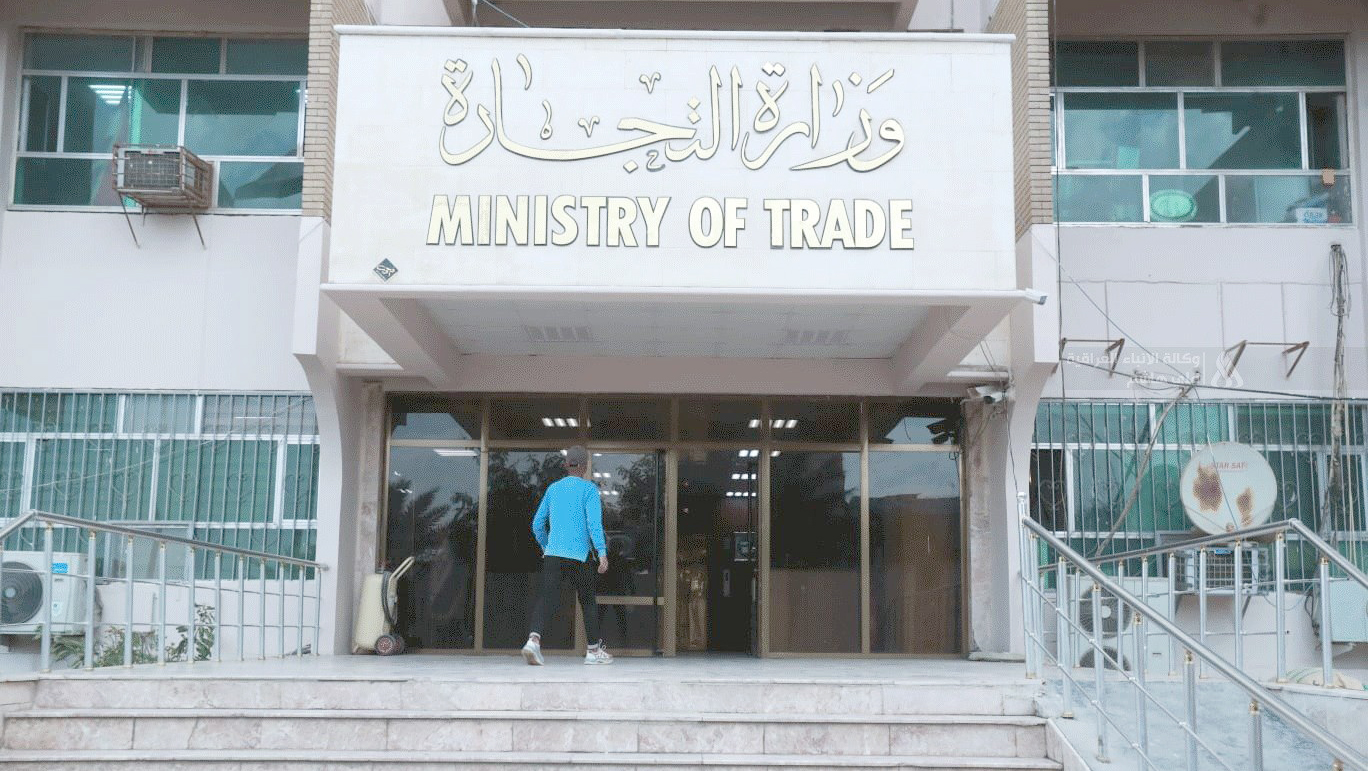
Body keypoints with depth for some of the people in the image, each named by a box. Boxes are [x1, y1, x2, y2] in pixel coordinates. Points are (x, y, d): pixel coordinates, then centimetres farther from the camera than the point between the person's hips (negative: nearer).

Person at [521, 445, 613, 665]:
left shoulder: (553, 489, 15)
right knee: (588, 601, 12)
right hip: (579, 556, -3)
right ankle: (594, 650, 20)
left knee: (547, 599, -6)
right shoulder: (589, 489, 0)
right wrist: (602, 553, -17)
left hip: (552, 554, 3)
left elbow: (537, 524, 18)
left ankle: (534, 639, -30)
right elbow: (594, 523, -14)